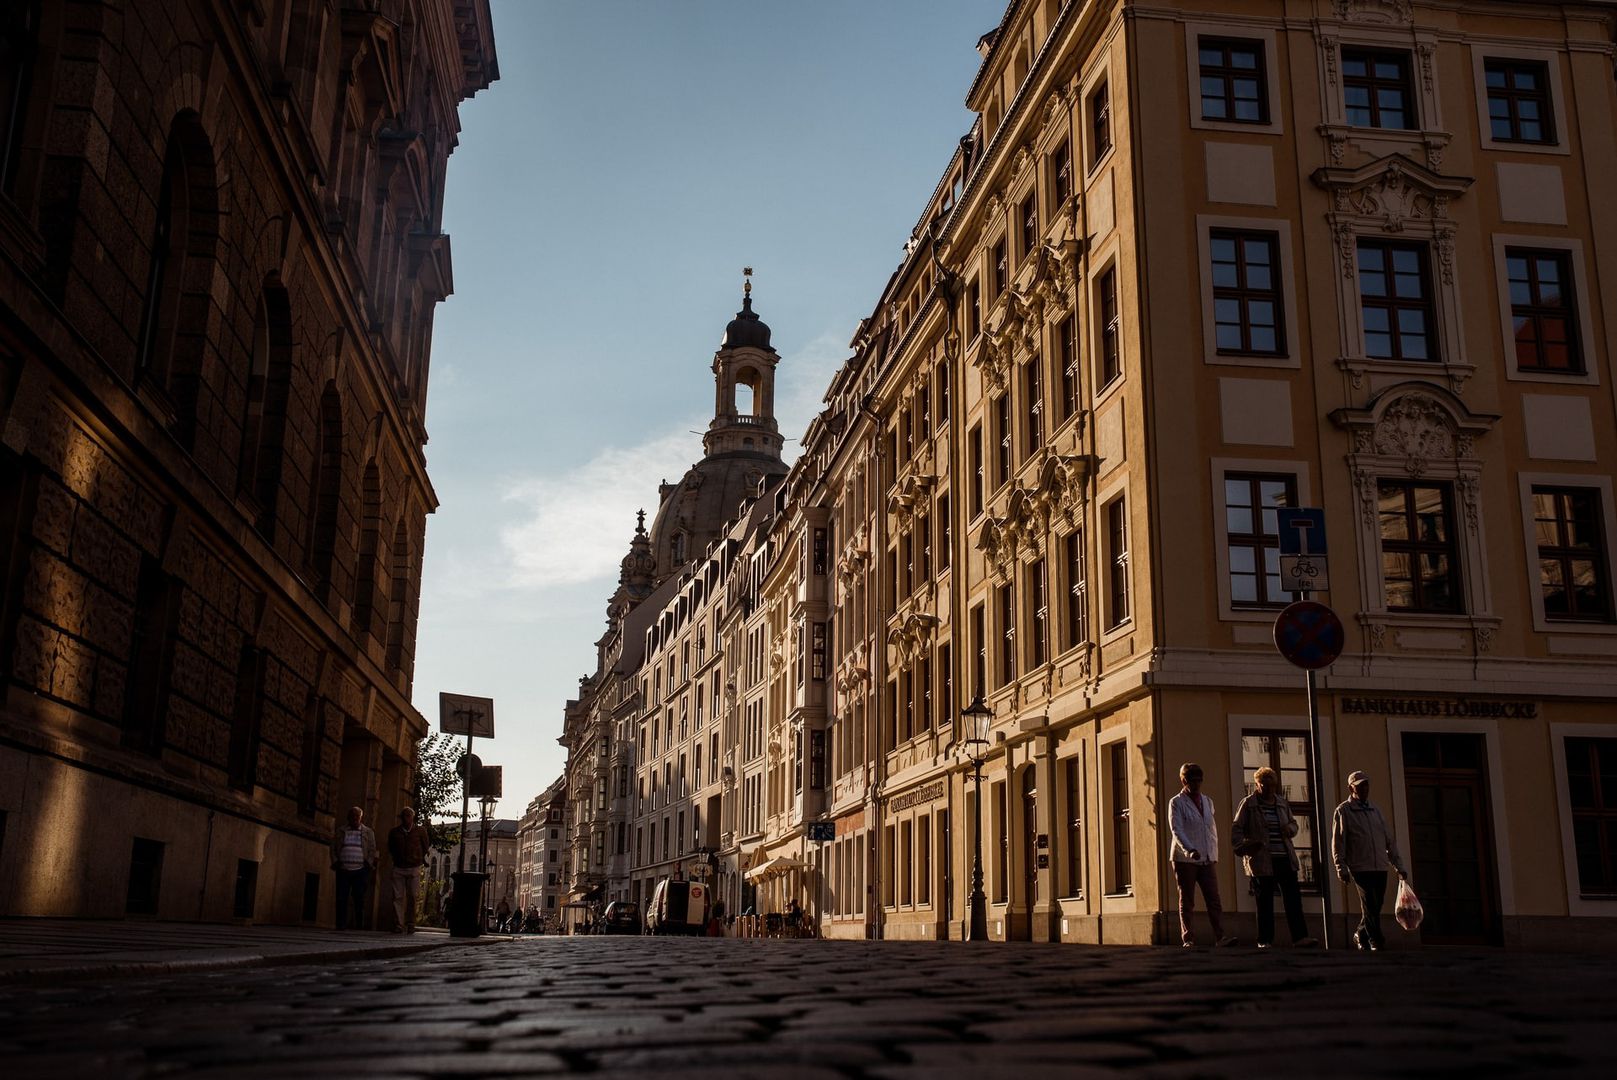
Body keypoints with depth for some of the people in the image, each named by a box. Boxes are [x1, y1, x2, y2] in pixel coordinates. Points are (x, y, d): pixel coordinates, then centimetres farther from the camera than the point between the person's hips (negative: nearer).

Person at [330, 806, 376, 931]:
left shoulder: (368, 832, 10)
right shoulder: (340, 831, 13)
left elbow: (372, 850, 9)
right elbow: (333, 848, 12)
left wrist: (368, 864, -3)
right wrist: (335, 862, 0)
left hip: (360, 871, -1)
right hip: (343, 870, 1)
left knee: (359, 900, -3)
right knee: (341, 899, -4)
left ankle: (359, 926, 0)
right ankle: (341, 925, -1)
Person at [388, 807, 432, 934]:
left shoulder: (420, 831, 2)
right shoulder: (394, 832, 6)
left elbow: (426, 847, 12)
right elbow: (390, 848, 19)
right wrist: (398, 858, 10)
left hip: (414, 868, -1)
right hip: (398, 868, 1)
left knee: (412, 897, 2)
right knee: (398, 897, -5)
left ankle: (410, 925, 9)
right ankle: (398, 925, -5)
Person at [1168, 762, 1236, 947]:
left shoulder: (1207, 802, 16)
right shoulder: (1176, 803, -2)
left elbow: (1213, 829, 20)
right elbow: (1177, 830, -14)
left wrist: (1214, 854, 12)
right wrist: (1189, 850, -28)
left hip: (1208, 860, 4)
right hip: (1185, 860, -4)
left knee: (1214, 898, -6)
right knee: (1187, 902, 0)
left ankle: (1220, 936, -9)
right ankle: (1188, 939, 3)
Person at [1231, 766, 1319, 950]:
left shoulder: (1282, 803, 14)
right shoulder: (1248, 804, -1)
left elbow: (1294, 823, 26)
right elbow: (1237, 829, -4)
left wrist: (1290, 828, 2)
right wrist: (1240, 846, -21)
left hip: (1285, 858, 5)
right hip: (1262, 860, -5)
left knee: (1293, 898, -2)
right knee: (1265, 901, 0)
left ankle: (1299, 937, -2)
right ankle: (1265, 940, 6)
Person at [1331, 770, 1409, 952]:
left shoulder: (1375, 812, 19)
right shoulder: (1343, 811, 2)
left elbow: (1390, 841, 20)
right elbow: (1337, 843, -4)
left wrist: (1399, 866, 13)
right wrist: (1341, 868, -12)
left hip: (1380, 868, 5)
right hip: (1360, 868, -5)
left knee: (1375, 907, 7)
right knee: (1370, 906, -11)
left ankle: (1360, 935, 25)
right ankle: (1376, 941, -5)